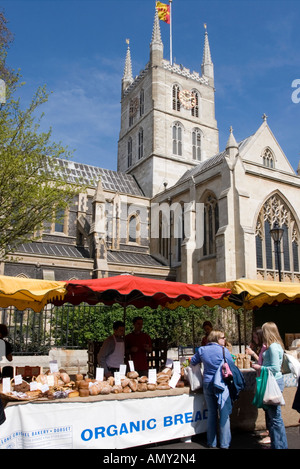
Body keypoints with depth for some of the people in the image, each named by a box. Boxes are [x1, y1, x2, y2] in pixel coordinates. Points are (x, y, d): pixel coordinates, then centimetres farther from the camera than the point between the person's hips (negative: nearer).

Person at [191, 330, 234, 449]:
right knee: (224, 414, 5)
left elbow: (193, 361, 15)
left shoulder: (202, 350, 2)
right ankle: (224, 443, 9)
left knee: (211, 413, 15)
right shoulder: (223, 350, -11)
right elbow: (232, 365, -3)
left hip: (207, 384, 5)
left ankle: (212, 442, 22)